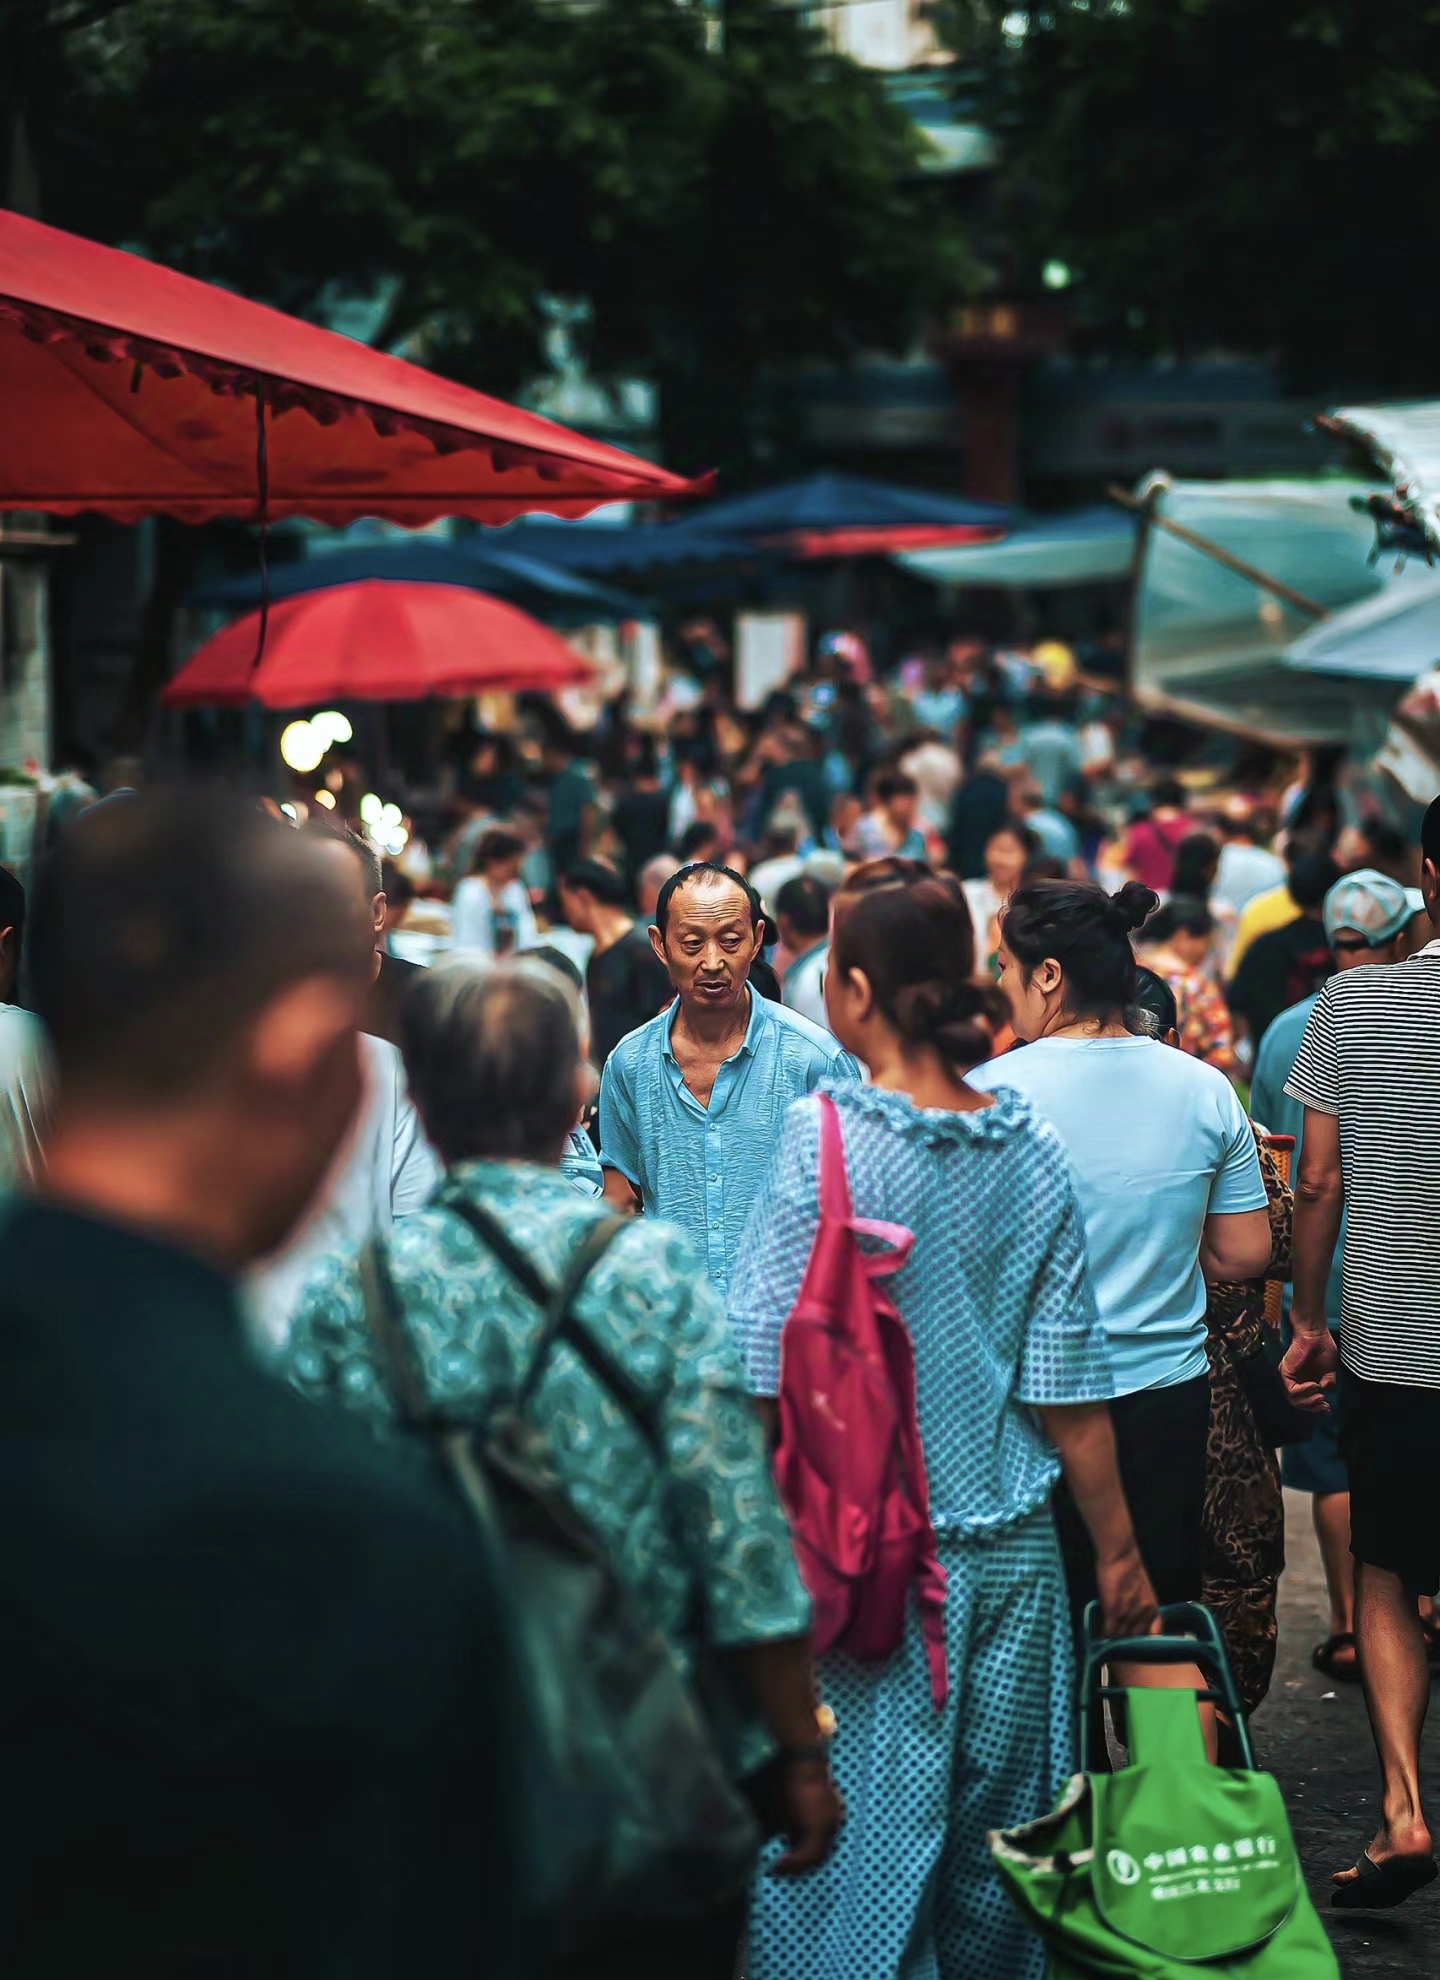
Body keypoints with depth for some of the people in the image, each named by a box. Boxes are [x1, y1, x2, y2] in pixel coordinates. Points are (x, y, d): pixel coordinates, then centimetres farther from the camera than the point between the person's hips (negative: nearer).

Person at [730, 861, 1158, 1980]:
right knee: (991, 1836, 16)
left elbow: (765, 1376, -12)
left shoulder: (824, 1139, -12)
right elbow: (1068, 1391, 2)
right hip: (1010, 1550, 4)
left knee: (854, 1841, 4)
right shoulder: (1032, 1151, 0)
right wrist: (1119, 1553, 11)